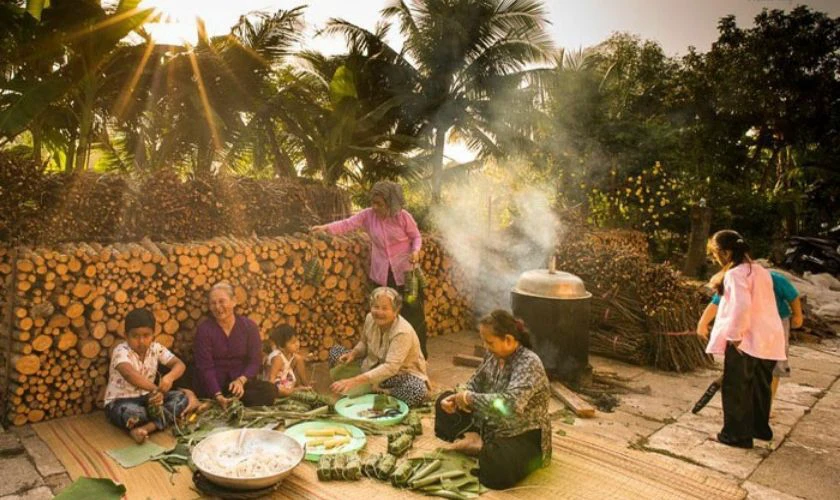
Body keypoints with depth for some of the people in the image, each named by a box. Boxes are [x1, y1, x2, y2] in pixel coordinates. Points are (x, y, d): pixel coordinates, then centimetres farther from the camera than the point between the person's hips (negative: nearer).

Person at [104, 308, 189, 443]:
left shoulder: (156, 348, -4)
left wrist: (170, 377, -34)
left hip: (146, 398, 6)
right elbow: (129, 374, -40)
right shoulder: (121, 351, -20)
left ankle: (146, 428, -28)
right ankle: (166, 417, -13)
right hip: (120, 402, -6)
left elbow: (179, 365, -10)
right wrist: (156, 389, -49)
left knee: (181, 398, -15)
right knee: (131, 412, -40)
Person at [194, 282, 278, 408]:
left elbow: (255, 361, -3)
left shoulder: (249, 326, 1)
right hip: (214, 386, -4)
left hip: (242, 382, 4)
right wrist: (218, 395, -26)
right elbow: (205, 367, -12)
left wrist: (241, 380, -23)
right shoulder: (204, 329, -4)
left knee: (270, 390, -28)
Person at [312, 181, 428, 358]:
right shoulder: (368, 215, -6)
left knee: (413, 314, 6)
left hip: (405, 273, -3)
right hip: (382, 275, 3)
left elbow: (416, 237, -3)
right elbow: (347, 224, -13)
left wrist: (415, 251, -22)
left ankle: (419, 354, 21)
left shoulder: (403, 216, -13)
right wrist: (326, 228, -28)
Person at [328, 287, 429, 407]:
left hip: (402, 373, -6)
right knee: (335, 351, -3)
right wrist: (353, 354, -15)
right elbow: (364, 344, 8)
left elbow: (390, 368, -41)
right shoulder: (370, 318, -13)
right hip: (375, 367, 6)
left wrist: (355, 381, -49)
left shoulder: (403, 332, -32)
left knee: (418, 392, -39)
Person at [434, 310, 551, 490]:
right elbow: (475, 383, 10)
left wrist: (469, 398, -31)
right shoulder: (493, 355, -2)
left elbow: (510, 404, -41)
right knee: (444, 404, 9)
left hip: (523, 436, -8)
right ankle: (477, 441, -9)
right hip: (490, 426, 8)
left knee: (495, 469, -38)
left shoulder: (529, 363, -26)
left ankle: (481, 448, -5)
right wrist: (456, 397, -11)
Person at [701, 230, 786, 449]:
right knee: (759, 385, 22)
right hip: (769, 337, 9)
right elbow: (758, 302, 15)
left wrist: (734, 335, -18)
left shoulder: (735, 274, -14)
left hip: (747, 339, -9)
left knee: (735, 387, 4)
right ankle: (760, 427, 35)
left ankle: (738, 434, 13)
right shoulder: (760, 270, 13)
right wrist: (723, 286, 8)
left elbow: (741, 306, -25)